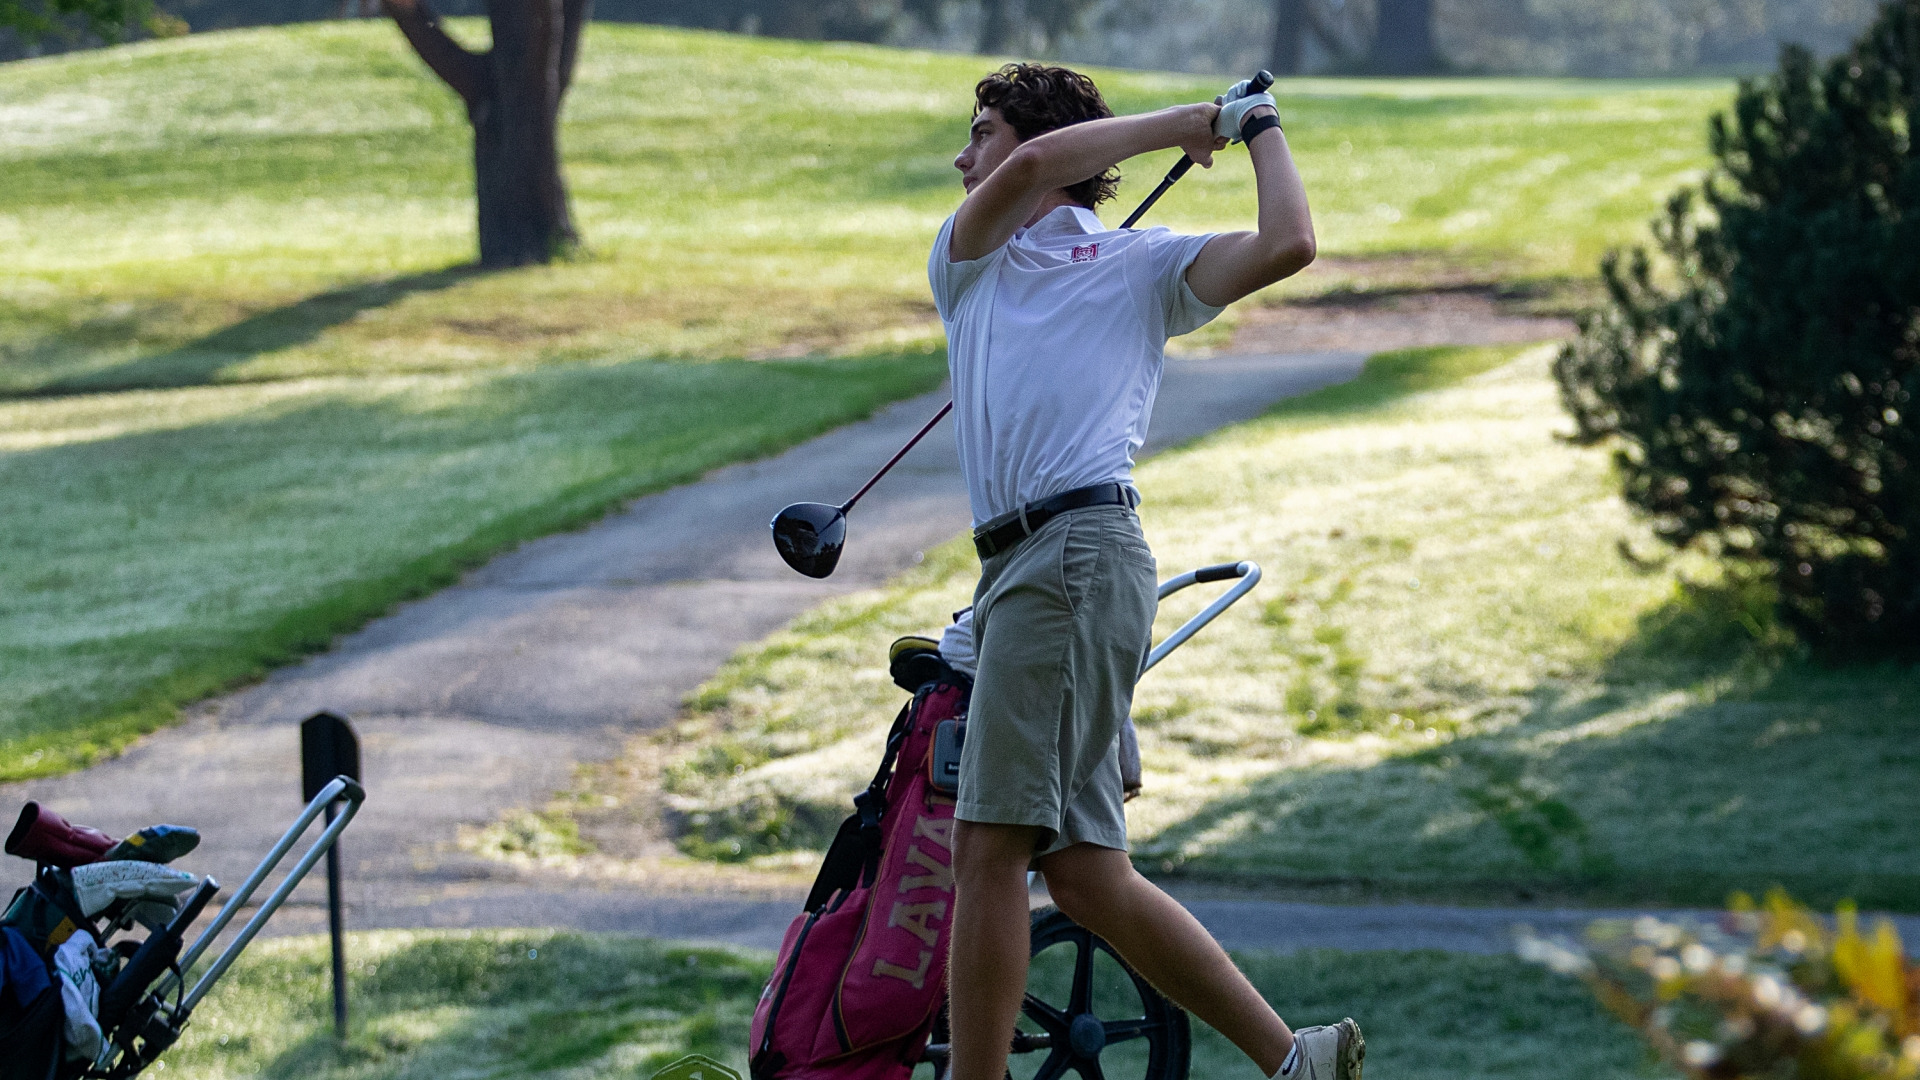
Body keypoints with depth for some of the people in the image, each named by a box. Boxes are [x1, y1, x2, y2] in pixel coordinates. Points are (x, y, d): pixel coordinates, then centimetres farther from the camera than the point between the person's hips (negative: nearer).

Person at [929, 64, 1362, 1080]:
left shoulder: (1140, 261, 13)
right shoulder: (965, 262, 26)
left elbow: (1286, 246, -1)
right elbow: (1032, 171, 6)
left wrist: (1258, 129, 14)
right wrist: (1183, 123, 10)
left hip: (1078, 555, -6)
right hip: (1015, 566, 6)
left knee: (989, 843, -13)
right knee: (1085, 873, 2)